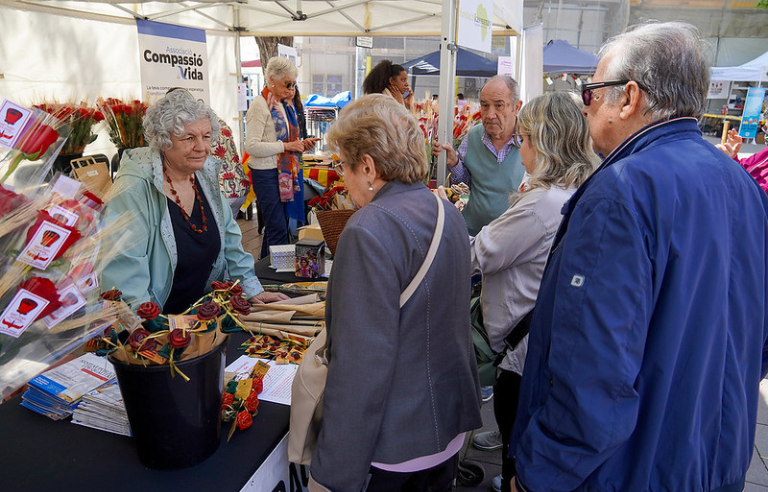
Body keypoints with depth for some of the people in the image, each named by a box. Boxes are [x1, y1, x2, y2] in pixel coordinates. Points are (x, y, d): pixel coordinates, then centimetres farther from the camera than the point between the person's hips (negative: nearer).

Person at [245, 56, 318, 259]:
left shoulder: (285, 104, 15)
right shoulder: (260, 105, -11)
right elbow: (252, 146, -19)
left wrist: (300, 144, 5)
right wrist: (286, 146, -19)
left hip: (286, 172, 8)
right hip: (267, 174, -8)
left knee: (274, 226, 14)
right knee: (278, 229, -8)